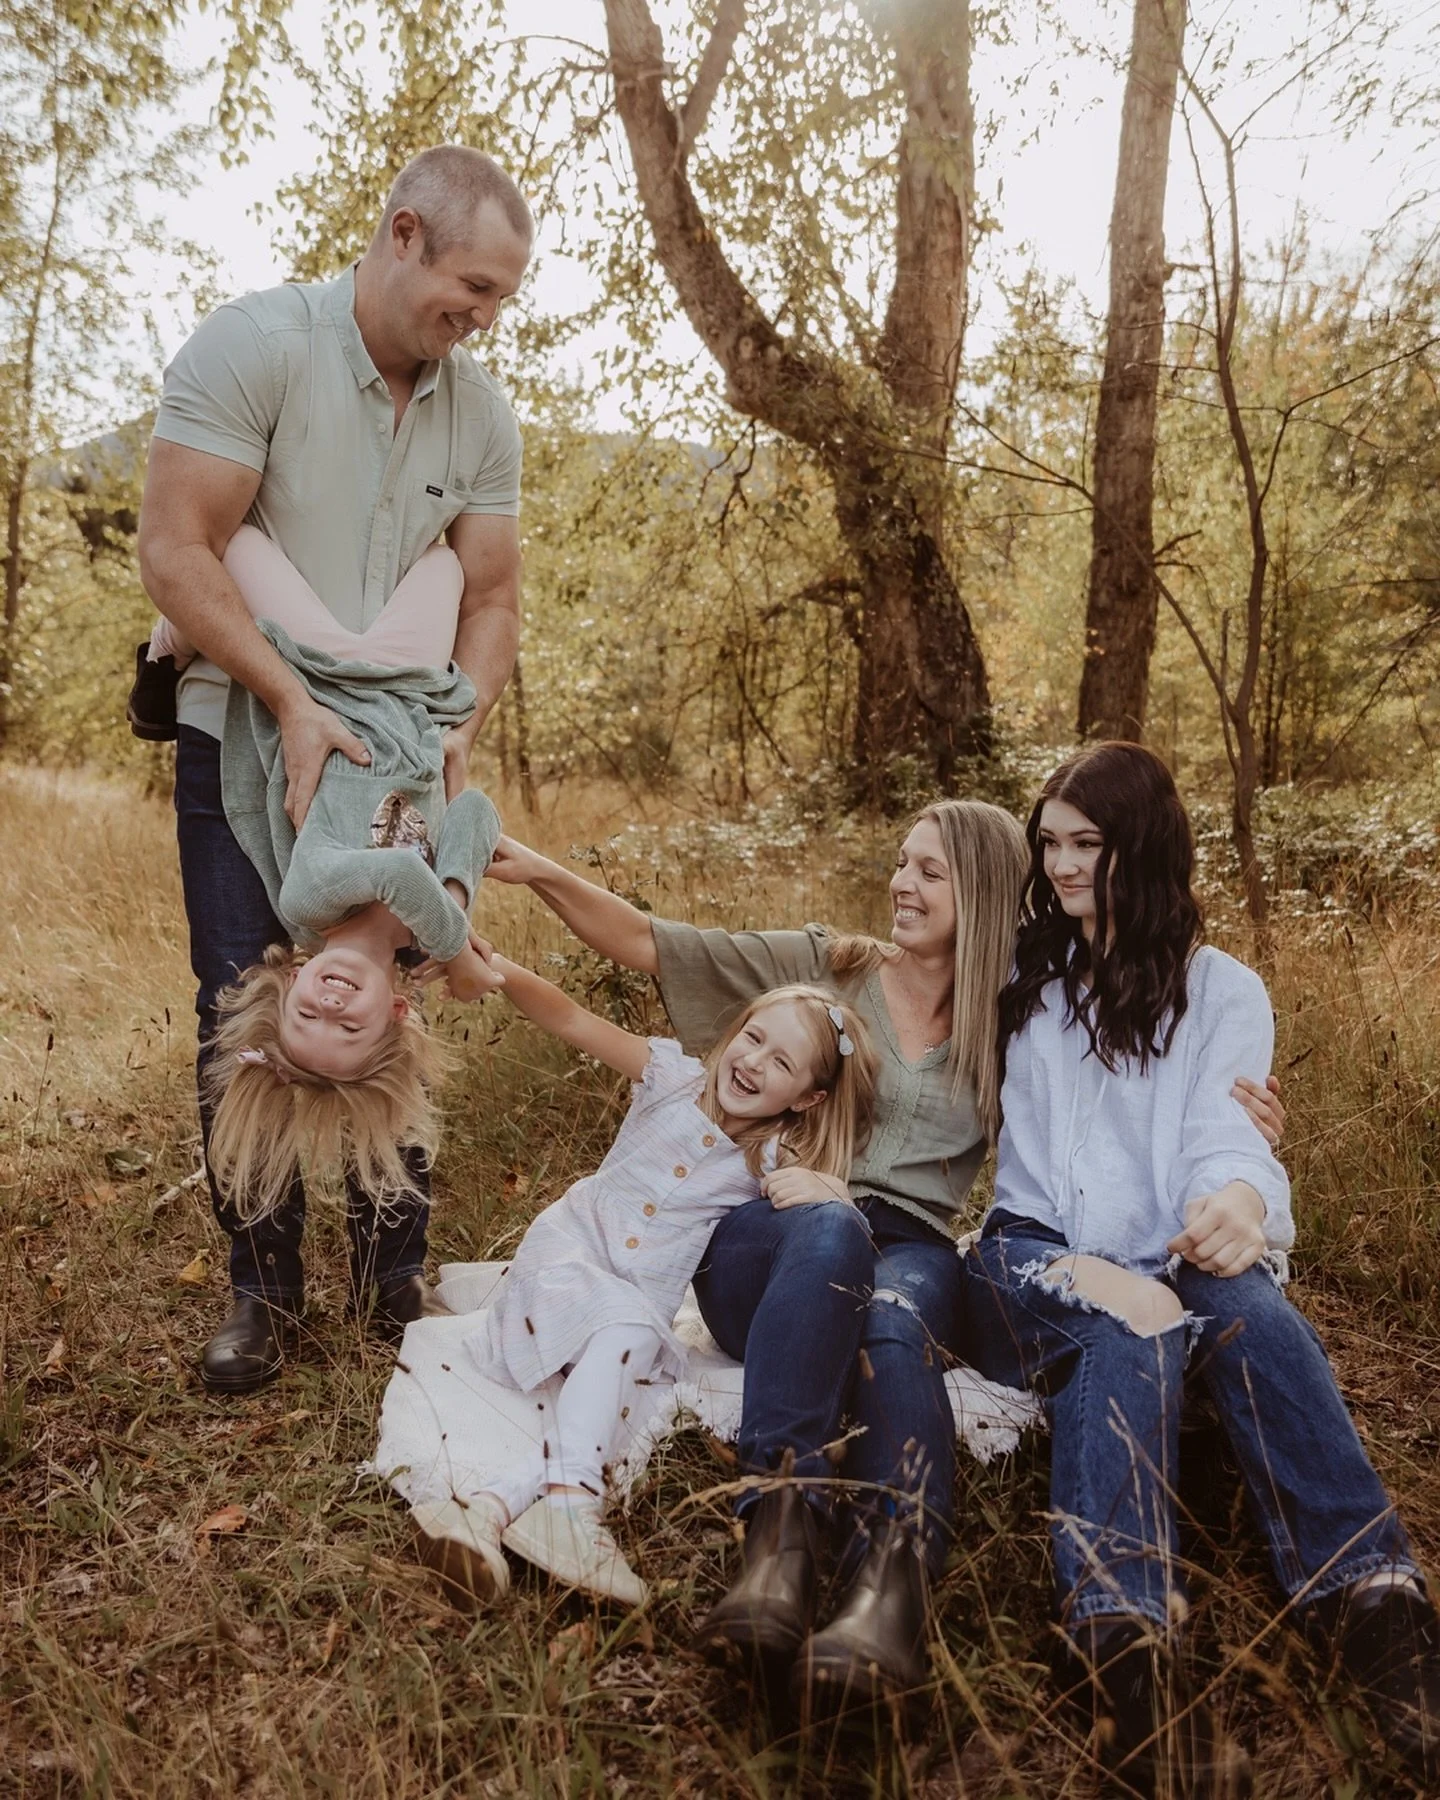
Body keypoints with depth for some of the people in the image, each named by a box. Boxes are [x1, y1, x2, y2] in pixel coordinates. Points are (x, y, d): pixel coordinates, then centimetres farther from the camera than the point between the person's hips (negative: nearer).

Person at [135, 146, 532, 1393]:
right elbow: (176, 551, -18)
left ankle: (395, 1272, 20)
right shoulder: (253, 346, -13)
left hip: (395, 748, 4)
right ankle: (265, 1287, 14)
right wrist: (293, 702, -24)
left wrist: (459, 730, -13)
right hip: (246, 735, -3)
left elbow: (492, 600, 3)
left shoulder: (483, 416, 0)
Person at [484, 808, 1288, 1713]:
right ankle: (779, 1539, -50)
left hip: (915, 1254, 1)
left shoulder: (1011, 1028, 15)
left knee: (896, 1312, -37)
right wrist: (540, 869, -3)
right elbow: (651, 944, 7)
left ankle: (894, 1585, -57)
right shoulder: (823, 966, 11)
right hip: (771, 1246, 0)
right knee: (830, 1229, -38)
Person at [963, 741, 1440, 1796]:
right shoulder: (1019, 972, 13)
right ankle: (1123, 1650, -48)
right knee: (1129, 1328, -34)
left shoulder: (1223, 992, 11)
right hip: (1031, 1265, -1)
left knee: (1248, 1305, -33)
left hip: (1167, 1265, 1)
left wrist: (1242, 1196, -32)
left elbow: (1226, 1134, -6)